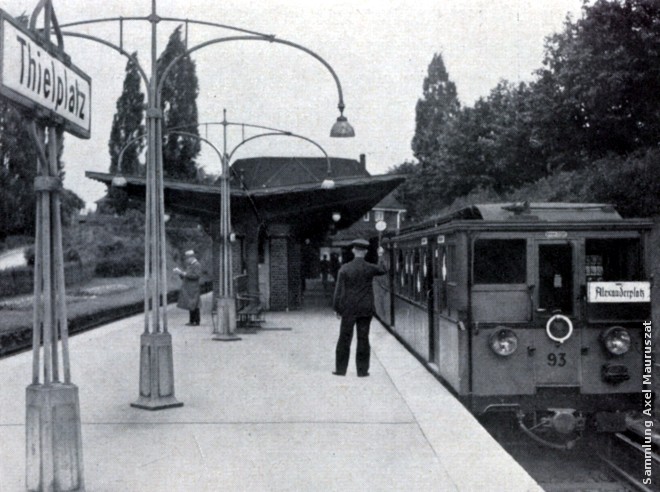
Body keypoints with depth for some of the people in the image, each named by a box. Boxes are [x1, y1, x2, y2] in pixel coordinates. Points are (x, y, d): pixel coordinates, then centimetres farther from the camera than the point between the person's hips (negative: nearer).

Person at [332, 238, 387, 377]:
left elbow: (338, 290, -7)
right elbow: (383, 270, 19)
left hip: (348, 309, -1)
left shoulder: (344, 268, -8)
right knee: (363, 339, 5)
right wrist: (380, 257, 35)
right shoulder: (370, 268, -4)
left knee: (344, 338, 7)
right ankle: (362, 370, 7)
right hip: (366, 309, 1)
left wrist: (337, 308, 1)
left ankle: (340, 368, 11)